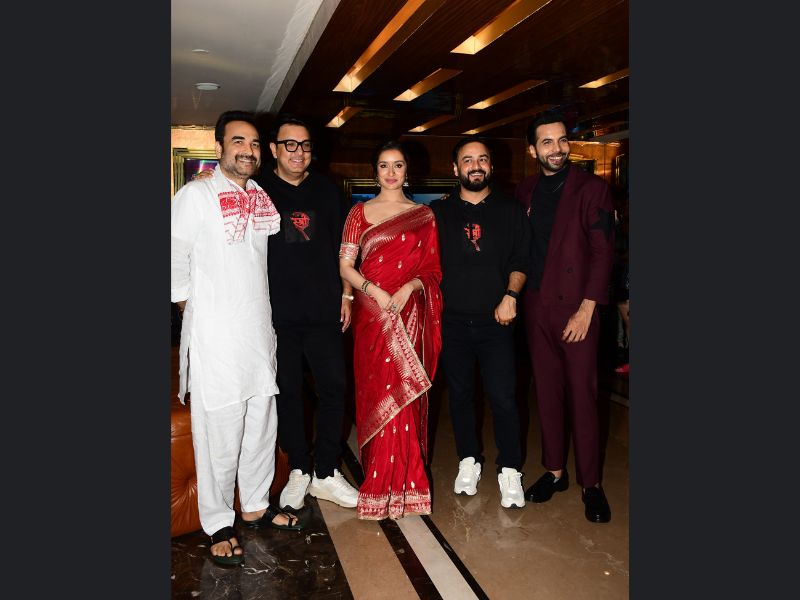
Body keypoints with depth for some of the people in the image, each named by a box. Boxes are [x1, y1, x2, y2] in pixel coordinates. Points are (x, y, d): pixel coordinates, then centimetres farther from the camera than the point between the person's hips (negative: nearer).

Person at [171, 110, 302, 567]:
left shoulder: (263, 197, 11)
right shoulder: (195, 195, -7)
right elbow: (175, 260, -7)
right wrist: (197, 311, -1)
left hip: (260, 331, 6)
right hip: (215, 337, -6)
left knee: (262, 425, 14)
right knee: (219, 431, 1)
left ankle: (256, 505, 33)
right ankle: (219, 524, 20)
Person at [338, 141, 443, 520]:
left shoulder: (423, 215, 10)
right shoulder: (360, 212, 9)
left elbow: (432, 268, 6)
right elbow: (345, 266, 2)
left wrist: (409, 288, -12)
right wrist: (374, 290, -13)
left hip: (410, 314, 0)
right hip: (371, 314, 0)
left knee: (406, 395, 1)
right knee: (375, 393, 2)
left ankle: (404, 480, 18)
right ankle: (379, 482, 17)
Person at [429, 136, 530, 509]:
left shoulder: (510, 211, 8)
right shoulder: (438, 213, 8)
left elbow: (521, 260, 6)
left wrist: (510, 296, -9)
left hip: (496, 320, -1)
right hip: (452, 321, 1)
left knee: (503, 397, -3)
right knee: (460, 393, 11)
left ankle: (509, 471, 13)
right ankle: (469, 460, 29)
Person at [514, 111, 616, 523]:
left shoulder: (591, 189, -4)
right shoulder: (524, 191, 10)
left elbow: (602, 253, -8)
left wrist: (586, 310, -13)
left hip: (576, 308, -4)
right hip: (536, 307, 4)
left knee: (582, 395, 1)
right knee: (547, 392, 11)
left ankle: (591, 484, 15)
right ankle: (555, 470, 25)